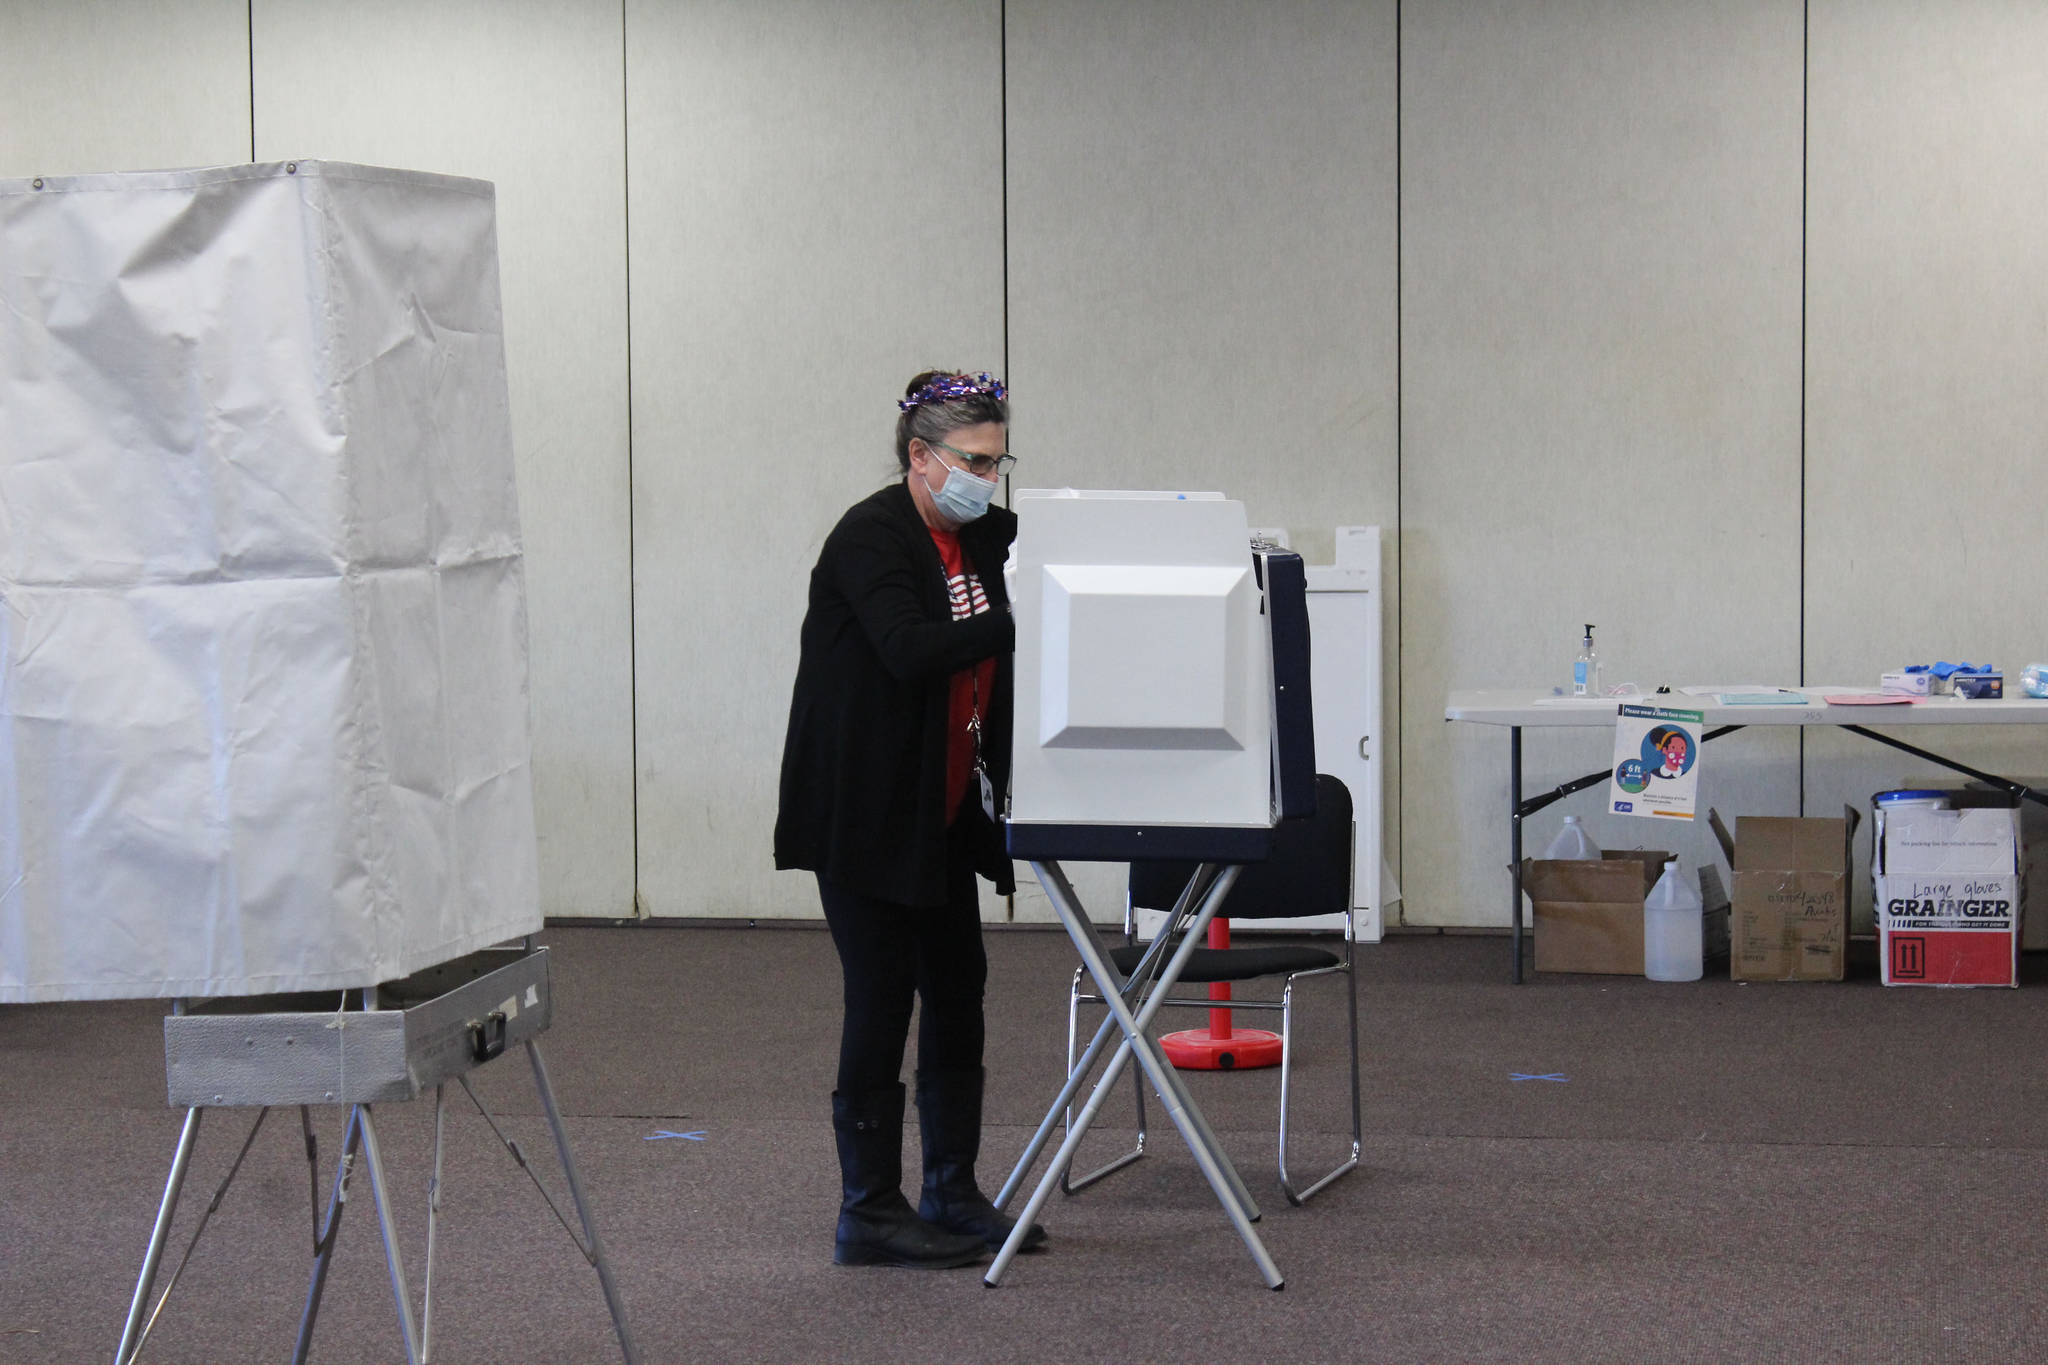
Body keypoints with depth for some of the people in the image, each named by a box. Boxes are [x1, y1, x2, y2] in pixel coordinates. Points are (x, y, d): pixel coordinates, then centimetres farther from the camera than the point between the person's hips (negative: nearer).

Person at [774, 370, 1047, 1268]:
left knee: (958, 990, 10)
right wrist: (1022, 622, -36)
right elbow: (911, 650, -28)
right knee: (882, 997, -5)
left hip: (943, 814, 9)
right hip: (867, 815, -8)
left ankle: (953, 1196, 20)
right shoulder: (870, 538, -15)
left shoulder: (981, 538, 10)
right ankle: (869, 1212, 2)